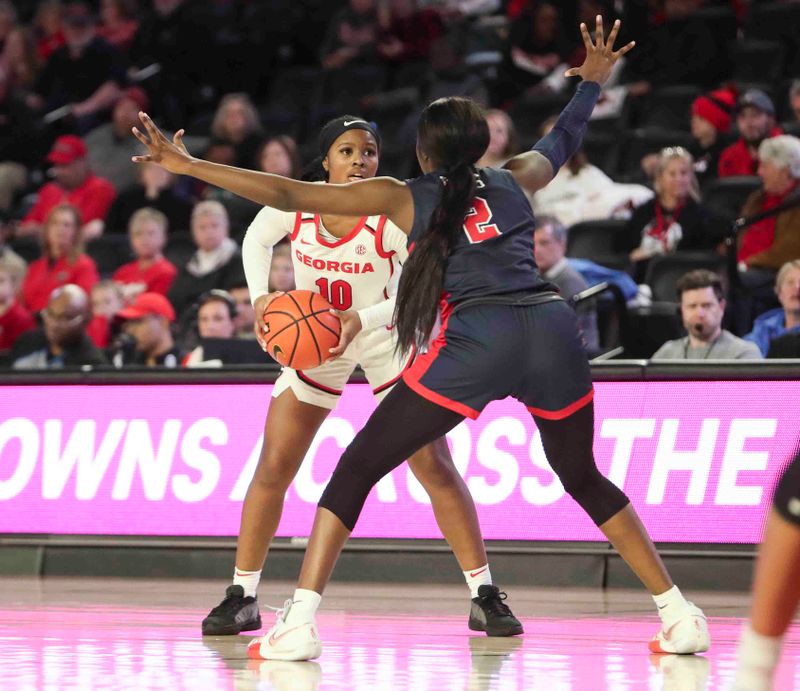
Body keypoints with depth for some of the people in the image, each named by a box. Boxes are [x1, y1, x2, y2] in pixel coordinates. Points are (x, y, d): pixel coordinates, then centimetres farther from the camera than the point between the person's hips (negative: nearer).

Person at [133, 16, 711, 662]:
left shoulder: (403, 197, 15)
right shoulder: (514, 180, 24)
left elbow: (287, 194, 12)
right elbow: (564, 139, 47)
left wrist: (187, 165, 18)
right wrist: (593, 79, 65)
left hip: (477, 337, -4)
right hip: (552, 324, 4)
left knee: (358, 467, 6)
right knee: (584, 478, 24)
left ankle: (300, 622, -4)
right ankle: (680, 614, 21)